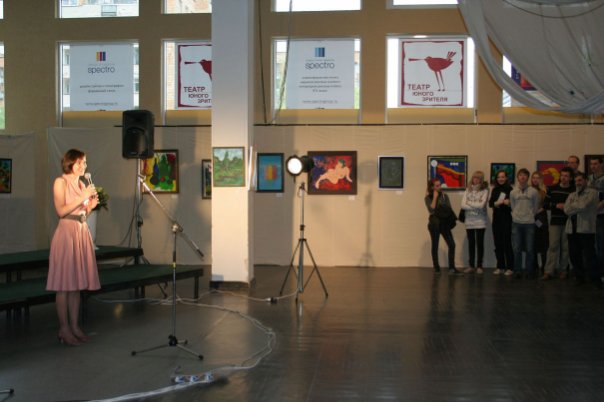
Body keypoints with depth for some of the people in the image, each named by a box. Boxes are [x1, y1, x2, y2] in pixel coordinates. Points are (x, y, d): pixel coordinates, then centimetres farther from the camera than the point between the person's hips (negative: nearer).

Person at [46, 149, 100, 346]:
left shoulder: (82, 184, 17)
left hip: (82, 233, 7)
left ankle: (74, 326, 14)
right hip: (66, 232, -7)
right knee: (64, 284, -4)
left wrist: (91, 206, 1)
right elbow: (61, 211, -13)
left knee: (77, 283, 8)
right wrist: (82, 198, -15)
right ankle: (64, 329, 0)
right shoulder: (60, 182, -3)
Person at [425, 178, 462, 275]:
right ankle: (436, 268, 14)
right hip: (434, 224, -3)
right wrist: (435, 197, -13)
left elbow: (449, 209, 3)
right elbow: (431, 210, -17)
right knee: (435, 246, 3)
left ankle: (451, 267, -3)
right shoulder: (428, 198, -2)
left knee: (452, 245, -8)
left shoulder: (444, 196, 7)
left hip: (445, 223, 3)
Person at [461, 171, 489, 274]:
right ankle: (471, 266, 15)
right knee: (471, 243, 8)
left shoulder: (485, 190, -3)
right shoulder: (468, 190, 7)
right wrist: (476, 206, -11)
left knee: (479, 243, 3)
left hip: (480, 221, -3)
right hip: (469, 221, 3)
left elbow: (481, 205, -15)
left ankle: (479, 266, 10)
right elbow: (463, 205, -3)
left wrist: (469, 203, -5)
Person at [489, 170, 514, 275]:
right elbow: (490, 203, 4)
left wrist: (508, 203, -26)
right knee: (498, 244, 7)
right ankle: (500, 267, 14)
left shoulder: (510, 189, -4)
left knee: (507, 243, -4)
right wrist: (496, 203, -16)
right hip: (496, 219, 5)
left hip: (507, 219, -5)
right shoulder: (495, 190, 11)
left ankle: (510, 268, 2)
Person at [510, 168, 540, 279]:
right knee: (516, 248, 2)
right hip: (516, 223, 1)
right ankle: (518, 271, 9)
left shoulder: (534, 192, 0)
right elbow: (512, 207, 11)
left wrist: (530, 215, 6)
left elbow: (536, 207, 7)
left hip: (529, 223, -1)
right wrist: (516, 216, 4)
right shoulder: (513, 192, 5)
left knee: (530, 249, 1)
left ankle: (529, 271, 10)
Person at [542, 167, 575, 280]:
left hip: (567, 223, 0)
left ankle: (563, 270, 15)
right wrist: (556, 205, -9)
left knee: (565, 247, 4)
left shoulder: (574, 191, 3)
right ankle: (549, 271, -5)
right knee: (553, 246, -4)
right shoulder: (552, 189, 7)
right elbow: (545, 205, 5)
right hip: (555, 221, 0)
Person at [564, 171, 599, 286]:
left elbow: (583, 205, -13)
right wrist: (578, 207, -9)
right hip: (572, 229, 6)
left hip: (586, 229, -5)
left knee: (589, 256, -6)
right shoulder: (572, 195, 19)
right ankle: (580, 277, 20)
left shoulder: (592, 193, 2)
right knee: (574, 256, 7)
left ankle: (595, 281, 2)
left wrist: (572, 206, 3)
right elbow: (566, 210, 3)